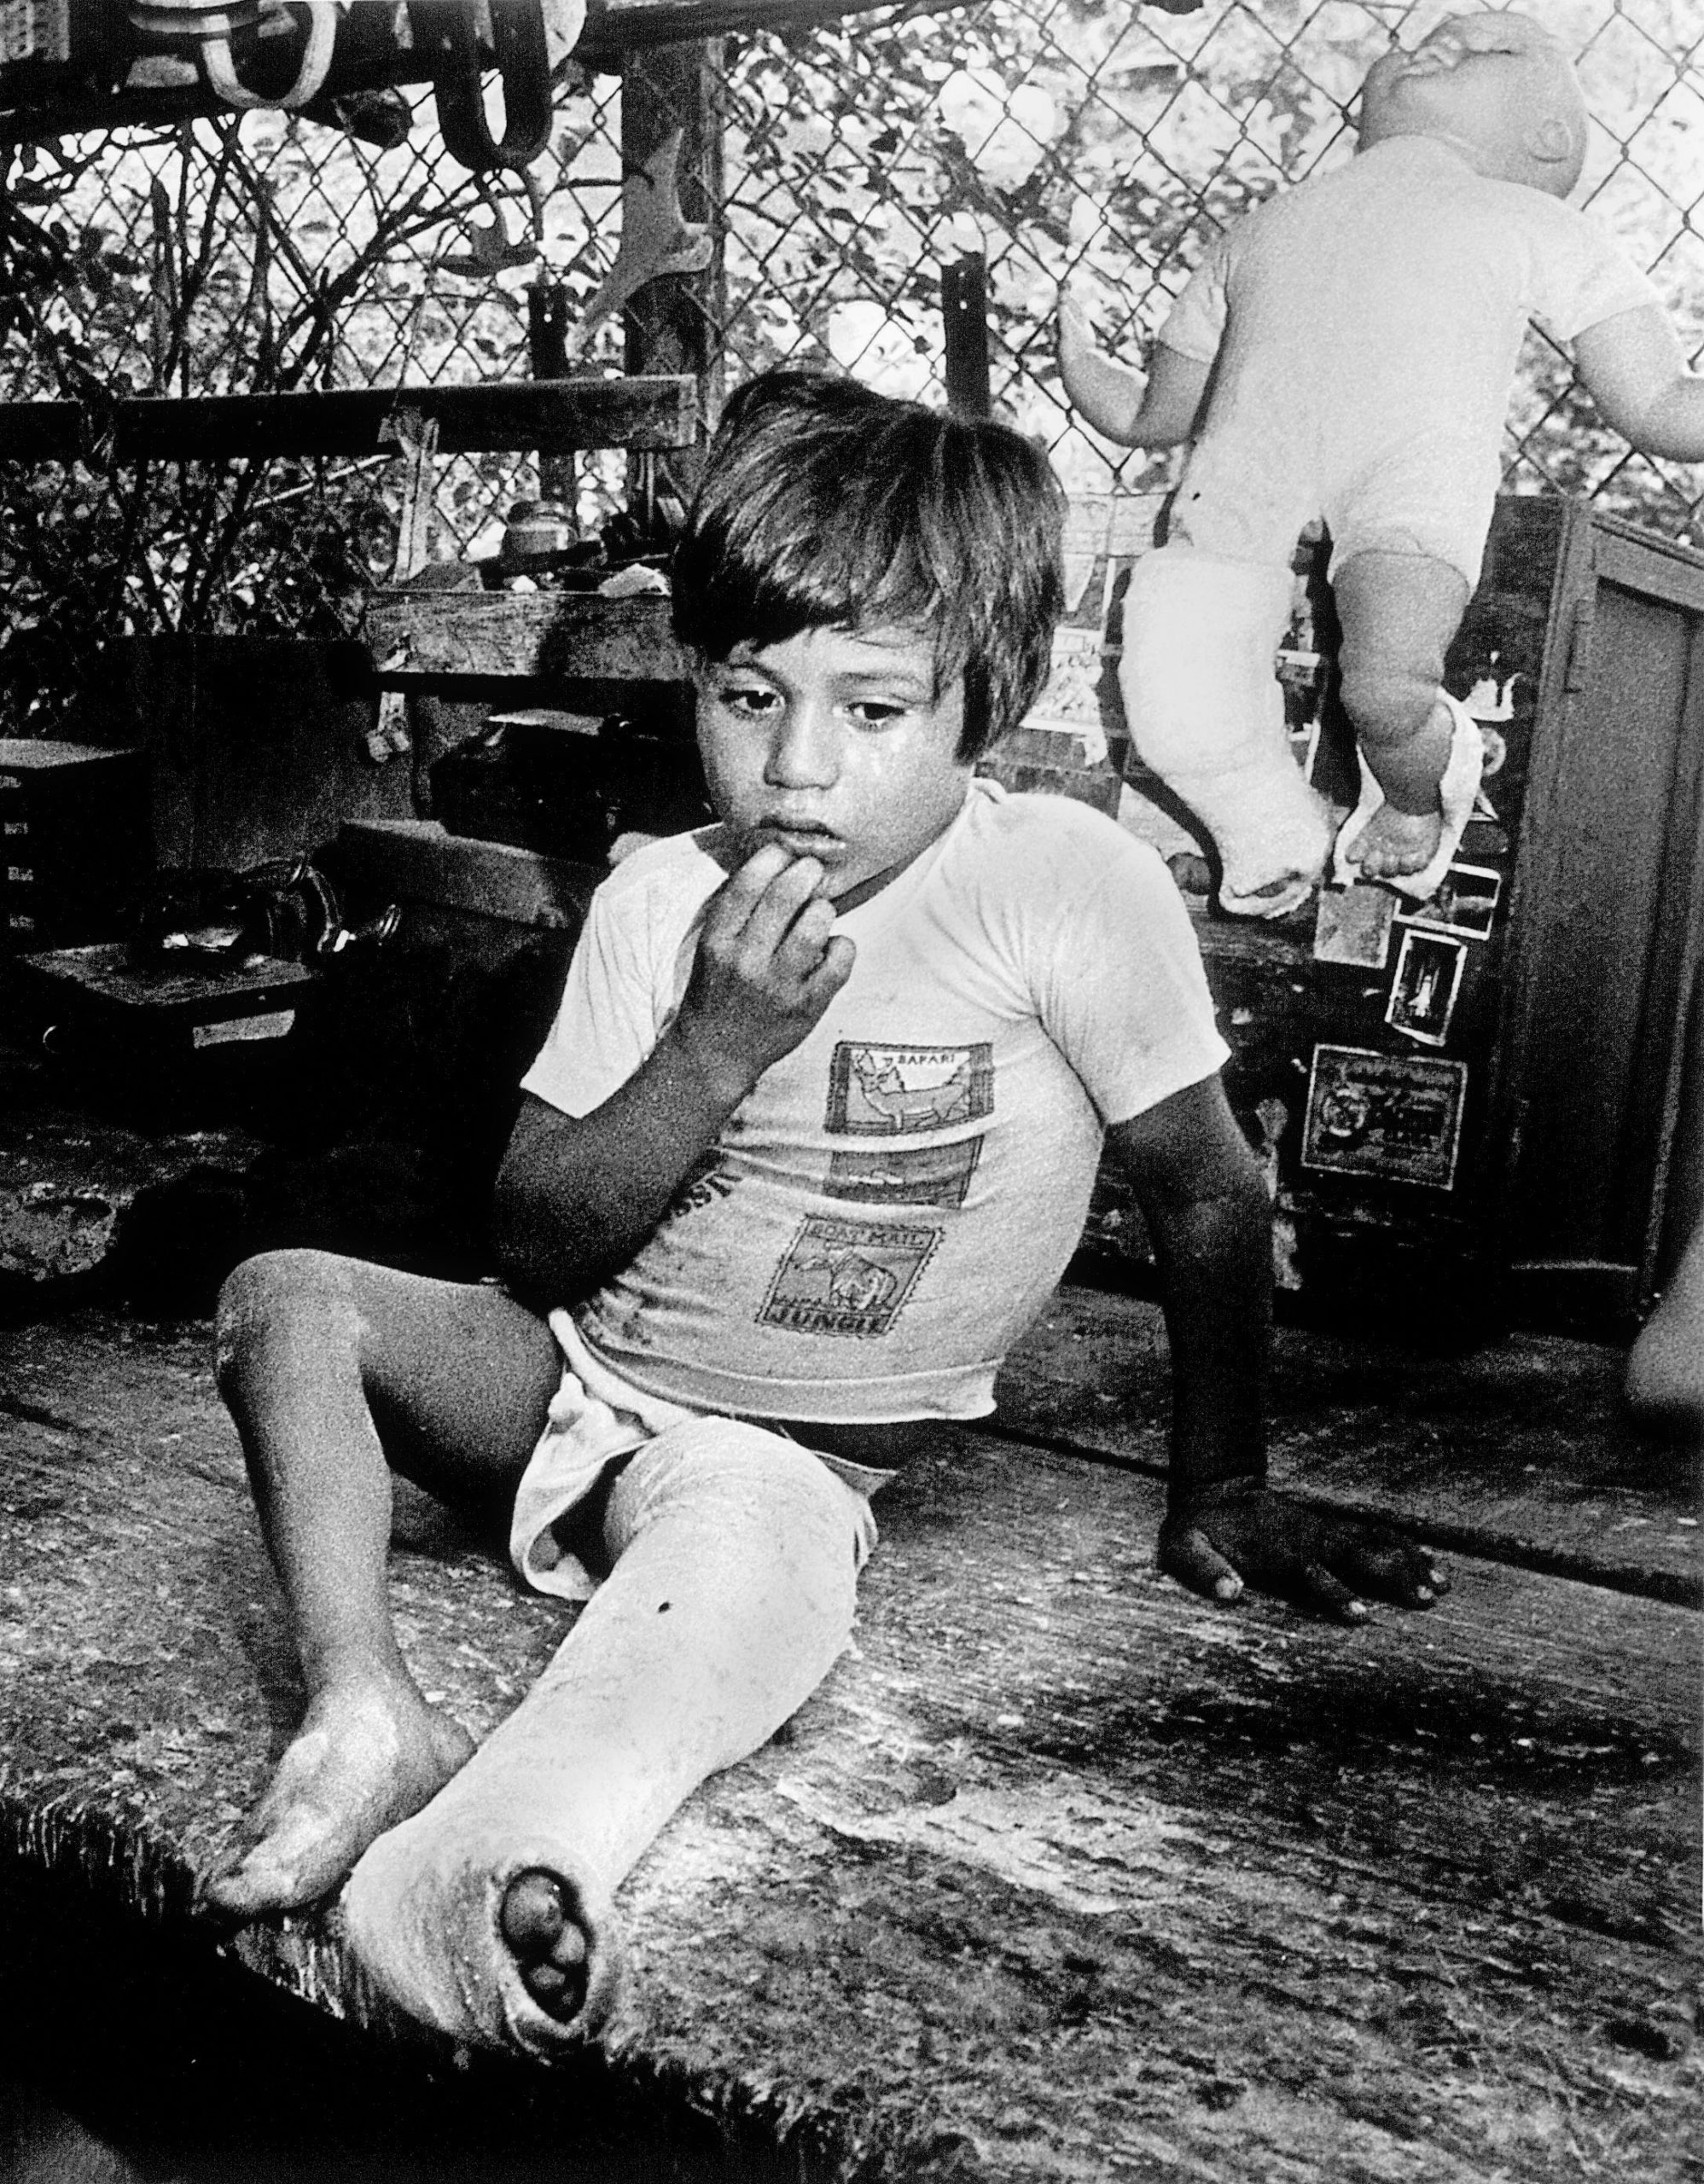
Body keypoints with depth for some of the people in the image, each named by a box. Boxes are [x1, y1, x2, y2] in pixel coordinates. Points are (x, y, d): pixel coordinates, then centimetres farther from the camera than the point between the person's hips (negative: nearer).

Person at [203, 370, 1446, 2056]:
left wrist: (1217, 1490, 0)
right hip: (573, 1368, 5)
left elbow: (1206, 1197, -5)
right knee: (284, 1297, -17)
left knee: (746, 1542, -39)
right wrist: (715, 1049, -21)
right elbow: (533, 1245, -7)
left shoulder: (1067, 882, -16)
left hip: (788, 1452, -4)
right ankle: (366, 1717, -27)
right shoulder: (659, 897, -5)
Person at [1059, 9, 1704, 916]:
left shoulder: (1531, 225, 27)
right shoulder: (1258, 232, 36)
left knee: (1384, 689, -30)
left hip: (1414, 474, -2)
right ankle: (1271, 840, 16)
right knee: (1176, 720, -19)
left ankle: (1414, 805, 8)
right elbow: (1150, 417, 40)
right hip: (1242, 481, 3)